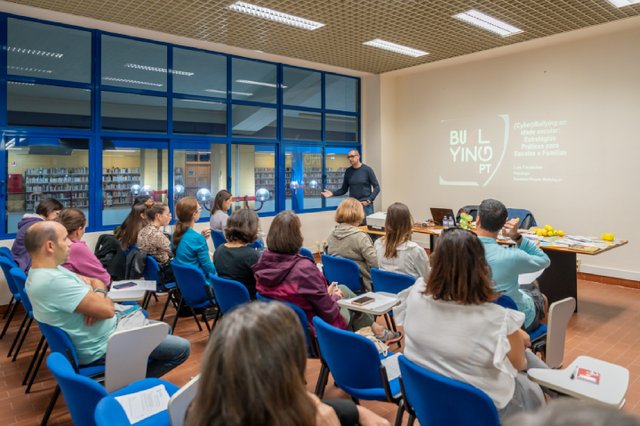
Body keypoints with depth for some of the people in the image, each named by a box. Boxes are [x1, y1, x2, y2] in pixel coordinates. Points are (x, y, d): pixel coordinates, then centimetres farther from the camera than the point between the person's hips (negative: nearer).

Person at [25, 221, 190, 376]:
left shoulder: (46, 271, 2)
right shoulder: (52, 281, -31)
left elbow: (95, 281, 9)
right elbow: (107, 309, -30)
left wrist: (98, 295, -14)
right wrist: (103, 300, -6)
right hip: (103, 346, -10)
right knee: (182, 348, -8)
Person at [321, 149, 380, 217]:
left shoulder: (367, 170, -3)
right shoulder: (348, 171, 6)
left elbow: (377, 187, -2)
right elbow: (344, 189, 10)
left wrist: (369, 200, -12)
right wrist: (332, 193, -6)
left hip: (366, 205, -3)